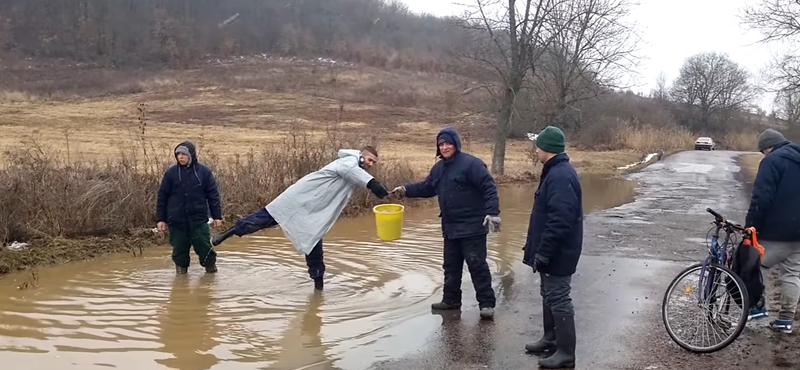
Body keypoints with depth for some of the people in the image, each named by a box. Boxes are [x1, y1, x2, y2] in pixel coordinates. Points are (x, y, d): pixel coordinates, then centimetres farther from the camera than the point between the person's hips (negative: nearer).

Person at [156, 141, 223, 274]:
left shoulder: (203, 172, -2)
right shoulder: (171, 173, 0)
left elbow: (213, 195, 2)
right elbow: (162, 197, 5)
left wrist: (217, 216, 1)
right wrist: (161, 218, 3)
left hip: (198, 220, -1)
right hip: (176, 221, 1)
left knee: (204, 247, 2)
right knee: (179, 250, 8)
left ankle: (211, 270, 22)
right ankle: (181, 271, 25)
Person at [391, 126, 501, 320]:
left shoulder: (471, 163, -15)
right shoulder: (439, 168, 11)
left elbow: (489, 188, -19)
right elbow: (426, 187, 20)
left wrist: (493, 212, -27)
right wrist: (406, 190, 6)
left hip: (472, 227, -8)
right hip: (450, 228, 8)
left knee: (477, 265, -4)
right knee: (451, 266, 16)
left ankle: (487, 303, 4)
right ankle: (451, 299, 29)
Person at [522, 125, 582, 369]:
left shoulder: (560, 176, -23)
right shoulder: (556, 171, 11)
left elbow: (559, 221, -28)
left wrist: (543, 252, -25)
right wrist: (540, 249, 22)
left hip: (557, 253, -11)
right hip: (552, 251, 11)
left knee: (558, 299, -3)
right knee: (549, 295, 20)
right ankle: (551, 339, 34)